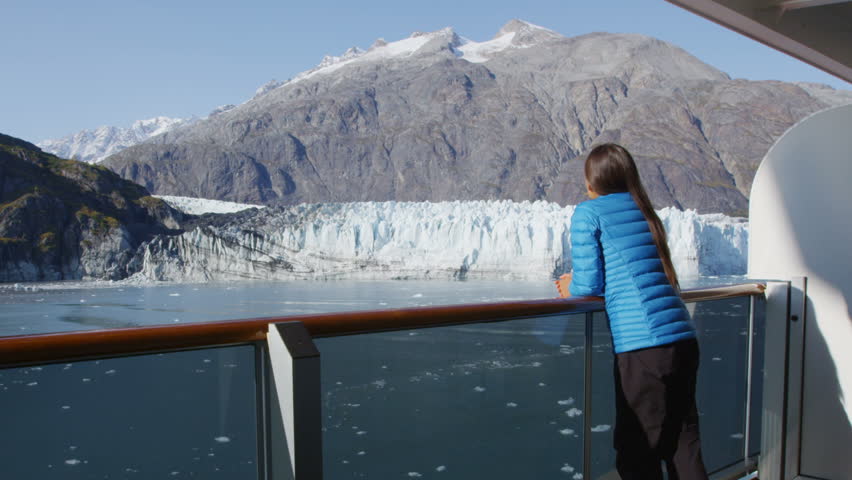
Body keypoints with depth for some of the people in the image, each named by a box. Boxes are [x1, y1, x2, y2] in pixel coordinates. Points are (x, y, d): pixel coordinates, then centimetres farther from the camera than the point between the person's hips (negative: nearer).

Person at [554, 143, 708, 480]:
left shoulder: (589, 212, 0)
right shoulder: (644, 212, 20)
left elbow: (590, 285, -4)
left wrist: (570, 289, 18)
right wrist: (580, 283, 24)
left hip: (642, 344, -7)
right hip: (683, 338, 7)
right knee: (684, 446, 15)